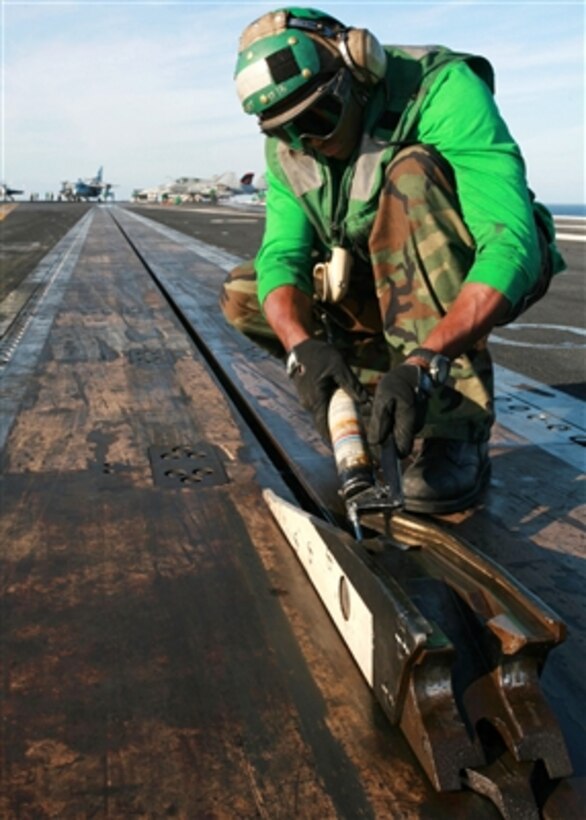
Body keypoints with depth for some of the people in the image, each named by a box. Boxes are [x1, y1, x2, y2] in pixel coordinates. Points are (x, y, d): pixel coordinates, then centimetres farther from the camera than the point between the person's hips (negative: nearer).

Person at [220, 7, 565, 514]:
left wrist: (426, 361, -48)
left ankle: (455, 427, -33)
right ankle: (403, 396, -3)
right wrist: (304, 347, -38)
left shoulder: (442, 89, -26)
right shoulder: (287, 147, -8)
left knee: (412, 173, -34)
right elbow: (282, 255, -17)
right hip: (383, 290, 6)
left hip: (487, 280, -5)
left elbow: (512, 244, -37)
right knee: (242, 296, -6)